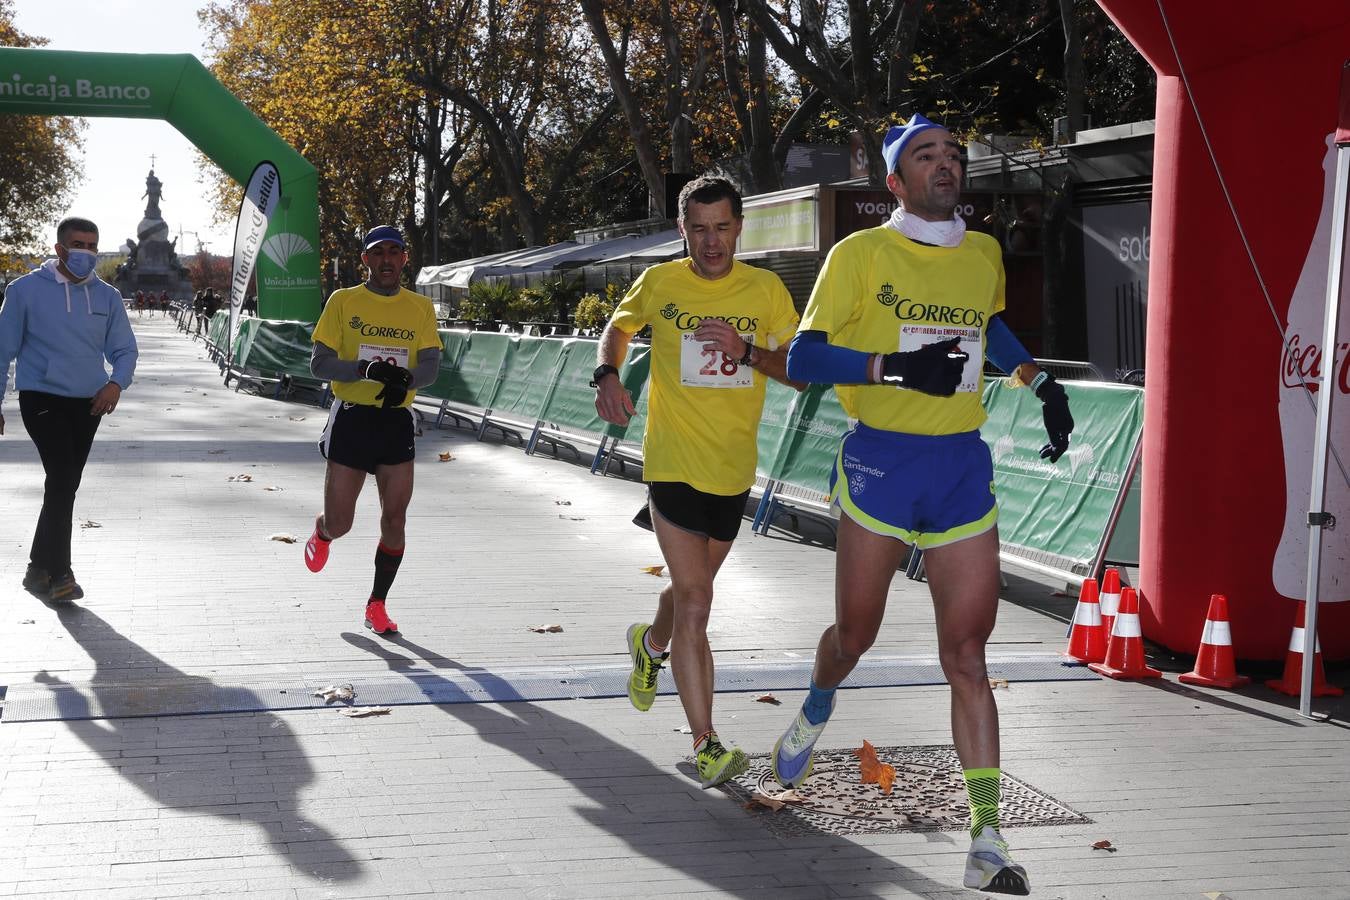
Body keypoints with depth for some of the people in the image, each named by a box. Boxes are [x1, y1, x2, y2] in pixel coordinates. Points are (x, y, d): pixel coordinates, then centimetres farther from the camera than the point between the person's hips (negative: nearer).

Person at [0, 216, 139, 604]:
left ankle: (40, 569, 22)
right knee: (62, 480, -16)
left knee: (64, 486, 10)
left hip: (89, 404, 5)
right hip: (42, 398, -5)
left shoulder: (107, 296, 7)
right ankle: (57, 573, -11)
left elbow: (125, 349, 11)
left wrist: (116, 383, -10)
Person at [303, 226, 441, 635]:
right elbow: (319, 363, -4)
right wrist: (366, 370, -21)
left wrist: (405, 379, -22)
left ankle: (377, 606, 12)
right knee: (339, 524, -1)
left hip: (397, 420, 2)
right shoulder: (343, 301, 1)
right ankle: (322, 533, 37)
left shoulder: (421, 307, 8)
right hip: (351, 418, -2)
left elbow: (430, 366, 1)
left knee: (394, 519, -3)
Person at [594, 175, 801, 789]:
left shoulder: (765, 290, 0)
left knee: (692, 588, 23)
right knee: (694, 603, -12)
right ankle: (706, 744, -7)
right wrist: (607, 375, -3)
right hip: (674, 465, -3)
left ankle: (651, 644, 57)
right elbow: (618, 328, 16)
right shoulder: (659, 284, -3)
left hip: (734, 470, 3)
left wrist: (748, 351, -18)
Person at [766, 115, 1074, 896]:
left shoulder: (985, 254, 9)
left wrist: (1041, 383, 17)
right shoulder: (861, 254, -5)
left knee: (967, 652, -3)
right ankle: (817, 709, 46)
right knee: (856, 634, 10)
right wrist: (899, 367, -22)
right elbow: (802, 358, -10)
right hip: (882, 460, -3)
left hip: (963, 466, 3)